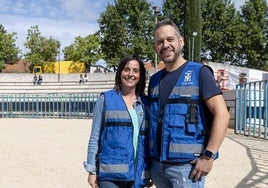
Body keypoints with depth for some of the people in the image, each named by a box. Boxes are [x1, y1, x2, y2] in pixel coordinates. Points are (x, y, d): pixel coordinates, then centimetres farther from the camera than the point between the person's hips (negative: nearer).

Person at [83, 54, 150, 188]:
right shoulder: (106, 99, 1)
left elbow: (150, 138, 11)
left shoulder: (146, 103, 8)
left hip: (138, 174, 3)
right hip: (110, 173, -3)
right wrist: (92, 170, -2)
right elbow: (95, 137, 1)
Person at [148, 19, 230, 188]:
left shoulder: (198, 72, -6)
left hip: (187, 165, -5)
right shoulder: (155, 79, 10)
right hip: (157, 164, 5)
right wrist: (148, 157, 11)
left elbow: (222, 114, -13)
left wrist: (208, 156, -18)